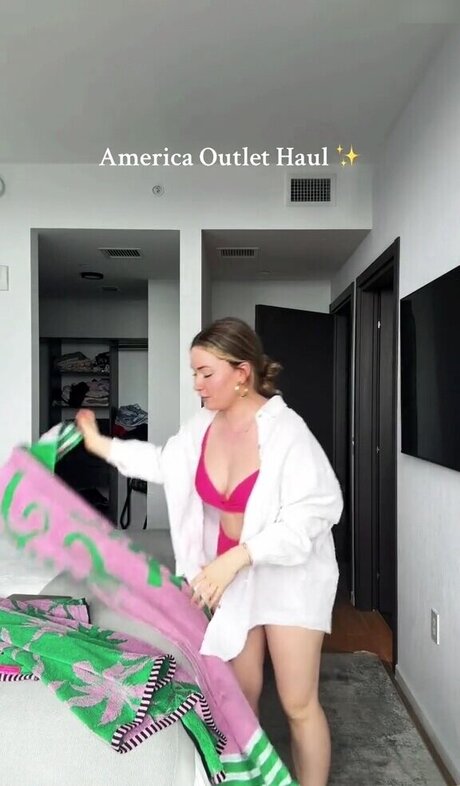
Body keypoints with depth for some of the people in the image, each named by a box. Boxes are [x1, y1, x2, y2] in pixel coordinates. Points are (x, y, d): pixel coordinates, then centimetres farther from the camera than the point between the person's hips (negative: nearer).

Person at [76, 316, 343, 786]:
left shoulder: (286, 431, -25)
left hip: (289, 573, -5)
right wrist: (102, 445, 13)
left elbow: (309, 518, -27)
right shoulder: (202, 426, -5)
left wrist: (235, 557, -33)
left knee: (298, 704, 4)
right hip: (231, 570, 5)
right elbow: (166, 464, 14)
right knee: (241, 692, 16)